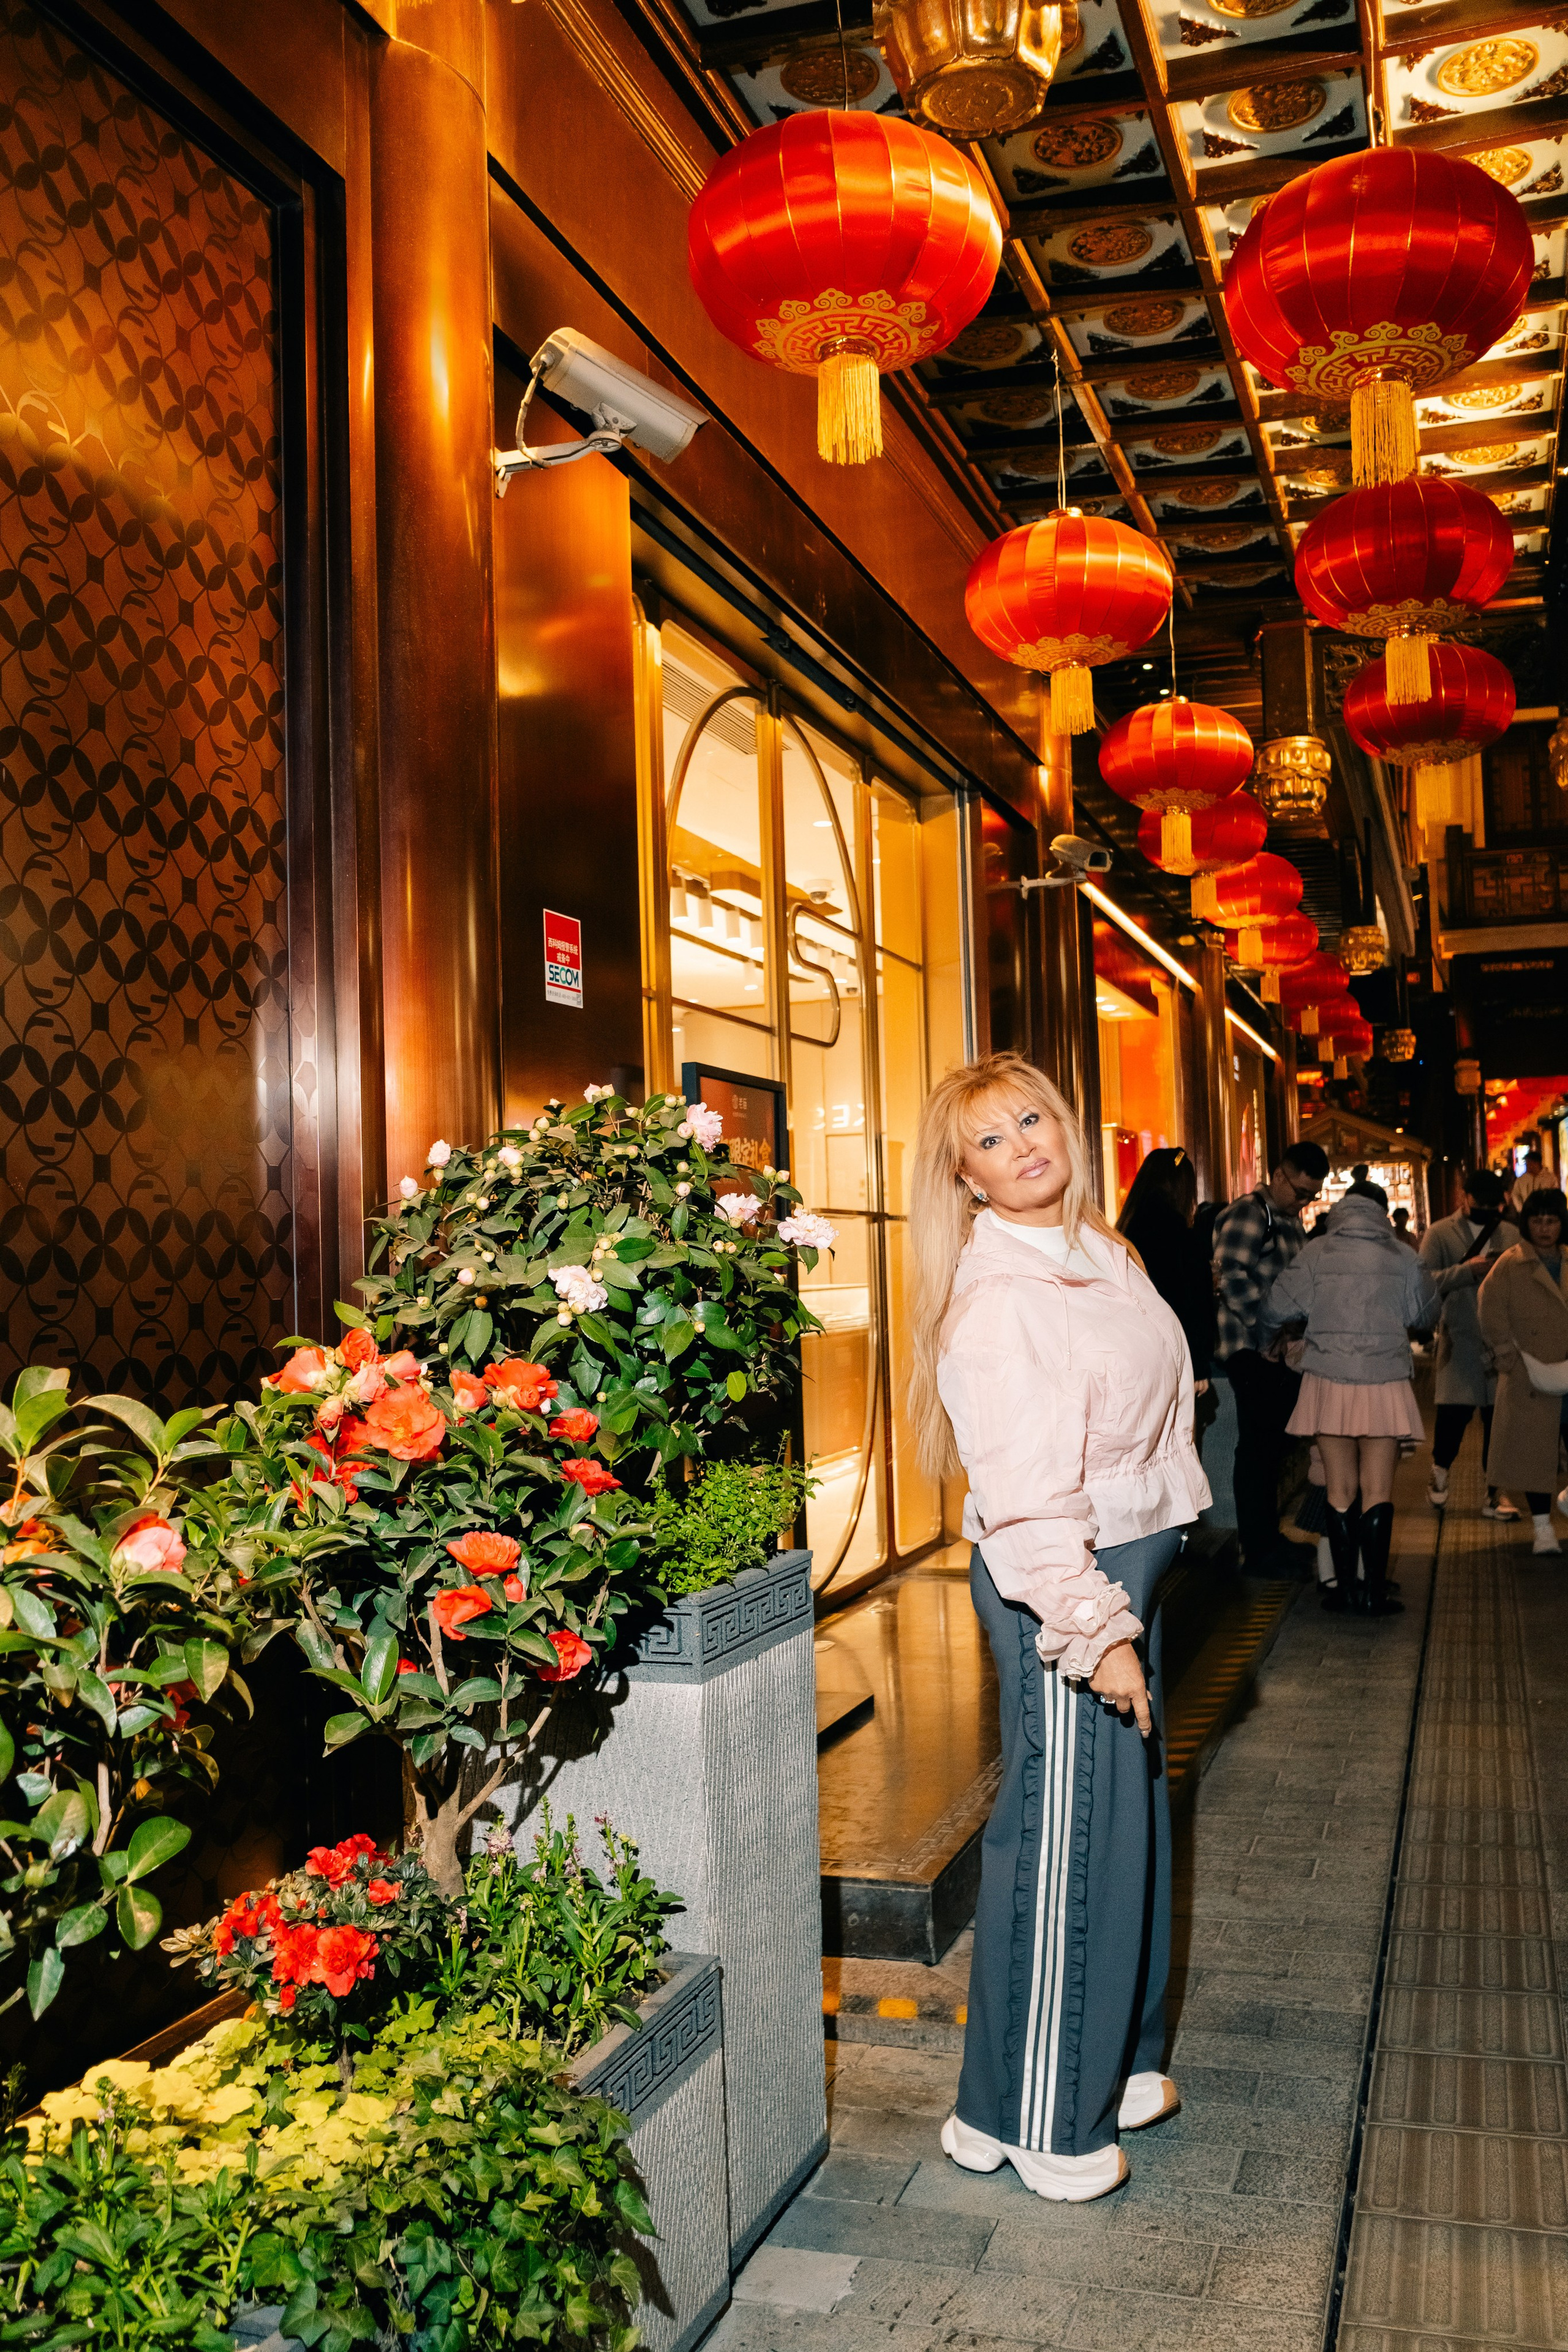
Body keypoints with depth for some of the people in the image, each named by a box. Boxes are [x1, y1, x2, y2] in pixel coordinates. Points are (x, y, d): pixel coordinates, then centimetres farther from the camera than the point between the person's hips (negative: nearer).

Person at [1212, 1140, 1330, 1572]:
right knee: (1257, 1448, -4)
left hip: (1283, 1352, 9)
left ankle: (1269, 1539, 22)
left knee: (1273, 1447, 13)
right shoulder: (1248, 1213, -10)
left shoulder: (1293, 1222, 19)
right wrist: (1266, 1335, -19)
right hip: (1253, 1353, -9)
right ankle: (1259, 1552, 1)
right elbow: (1232, 1276, -21)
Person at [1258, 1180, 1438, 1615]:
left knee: (1341, 1489, 9)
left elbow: (1274, 1309, 3)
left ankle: (1343, 1586, 14)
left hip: (1328, 1383, 1)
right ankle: (1376, 1592, 4)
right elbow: (1426, 1315, 13)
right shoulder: (1404, 1260, -1)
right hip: (1383, 1386, -1)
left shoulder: (1316, 1255, -2)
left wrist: (1265, 1340, 24)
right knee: (1378, 1492, 3)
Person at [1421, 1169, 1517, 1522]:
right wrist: (1467, 1270, -20)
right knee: (1453, 1412, -2)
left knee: (1499, 1416, 4)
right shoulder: (1441, 1233, 2)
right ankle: (1440, 1471, 26)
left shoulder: (1511, 1234, 12)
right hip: (1460, 1342, -3)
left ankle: (1494, 1493, 15)